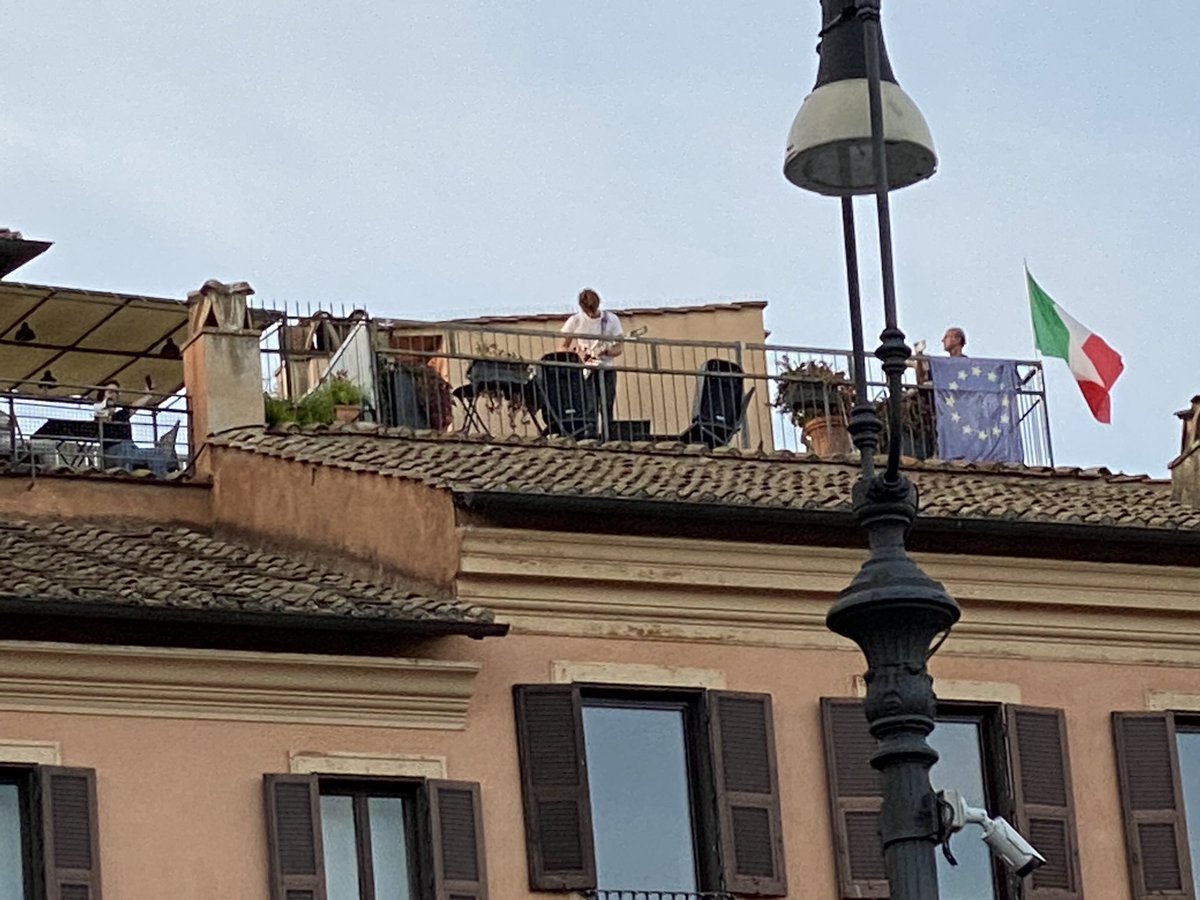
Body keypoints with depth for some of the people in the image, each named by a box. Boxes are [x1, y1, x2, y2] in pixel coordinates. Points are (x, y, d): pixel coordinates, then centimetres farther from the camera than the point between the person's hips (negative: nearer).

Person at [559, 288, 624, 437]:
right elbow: (562, 348, 5)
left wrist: (607, 351, -19)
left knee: (607, 409, -3)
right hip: (586, 371, -2)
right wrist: (577, 352, -15)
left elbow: (618, 349, 4)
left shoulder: (611, 320, 3)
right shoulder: (575, 321, 0)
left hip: (607, 369, 2)